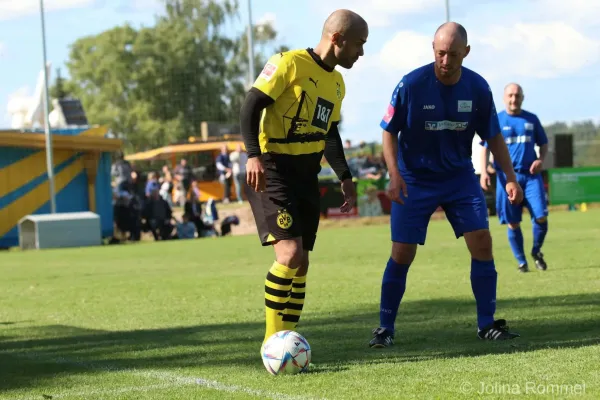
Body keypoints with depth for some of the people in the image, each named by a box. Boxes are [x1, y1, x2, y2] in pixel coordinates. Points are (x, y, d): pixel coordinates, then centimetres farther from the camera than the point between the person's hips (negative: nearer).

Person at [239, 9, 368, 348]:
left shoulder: (337, 83, 15)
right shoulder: (290, 63, -11)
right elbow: (251, 107, -14)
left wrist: (345, 177, 20)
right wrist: (254, 155, -25)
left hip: (306, 174, 8)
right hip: (273, 171, -8)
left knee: (300, 263, 6)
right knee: (290, 253, -19)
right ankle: (272, 343, -10)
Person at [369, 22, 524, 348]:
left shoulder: (478, 88, -8)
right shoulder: (411, 85, -17)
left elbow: (493, 136, 4)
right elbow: (389, 132, -8)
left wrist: (510, 177, -3)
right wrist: (394, 175, -20)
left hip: (460, 177, 3)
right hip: (415, 180, -2)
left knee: (481, 241, -8)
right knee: (402, 253, -5)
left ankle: (487, 324, 3)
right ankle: (385, 328, 8)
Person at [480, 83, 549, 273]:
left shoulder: (531, 119, 9)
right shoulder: (496, 121, 3)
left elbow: (543, 143, 17)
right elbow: (485, 148, 2)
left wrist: (541, 159, -4)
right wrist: (484, 172, -12)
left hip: (531, 175, 1)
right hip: (507, 177, -1)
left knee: (541, 218, -10)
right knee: (513, 223, 1)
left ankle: (536, 251, 16)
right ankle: (521, 261, 15)